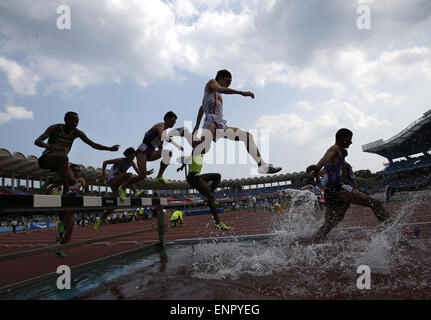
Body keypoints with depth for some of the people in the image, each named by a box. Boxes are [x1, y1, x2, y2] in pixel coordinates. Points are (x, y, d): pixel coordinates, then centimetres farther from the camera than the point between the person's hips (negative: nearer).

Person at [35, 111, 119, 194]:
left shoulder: (77, 133, -2)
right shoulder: (55, 128, -13)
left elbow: (93, 144, -2)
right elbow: (37, 141, -24)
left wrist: (109, 148, -14)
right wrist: (48, 146, -47)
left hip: (60, 162, 5)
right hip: (47, 158, -5)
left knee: (72, 181, -19)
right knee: (64, 157, -39)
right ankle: (66, 191, -38)